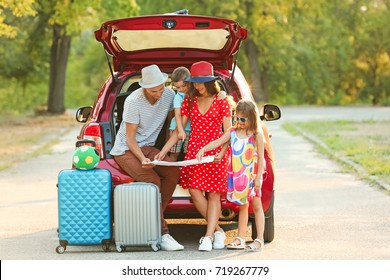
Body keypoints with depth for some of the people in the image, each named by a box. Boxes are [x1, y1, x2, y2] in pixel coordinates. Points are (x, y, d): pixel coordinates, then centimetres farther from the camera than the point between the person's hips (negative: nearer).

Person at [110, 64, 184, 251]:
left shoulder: (169, 95, -6)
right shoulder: (134, 101, -21)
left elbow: (171, 120, 14)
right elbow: (130, 138, -17)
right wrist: (142, 159, -31)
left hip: (147, 147, 6)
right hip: (126, 150, -6)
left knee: (174, 171, -23)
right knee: (152, 180, -29)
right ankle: (162, 233, -25)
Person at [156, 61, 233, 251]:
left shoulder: (221, 102, 0)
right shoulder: (189, 101, 10)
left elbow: (228, 132, -3)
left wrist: (222, 152, -18)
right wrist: (164, 150, 3)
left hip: (216, 152, -3)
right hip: (194, 150, 3)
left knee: (213, 195, -4)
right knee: (195, 192, -9)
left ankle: (208, 236, -7)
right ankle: (217, 231, 2)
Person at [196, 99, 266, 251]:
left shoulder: (257, 135, -8)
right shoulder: (233, 132, 5)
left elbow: (260, 158, -8)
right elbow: (217, 142, 0)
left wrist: (258, 177, -12)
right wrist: (203, 149, -17)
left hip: (251, 175, -4)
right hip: (236, 175, 5)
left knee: (256, 206, 2)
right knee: (242, 206, 12)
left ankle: (259, 239, 4)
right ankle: (240, 238, 16)